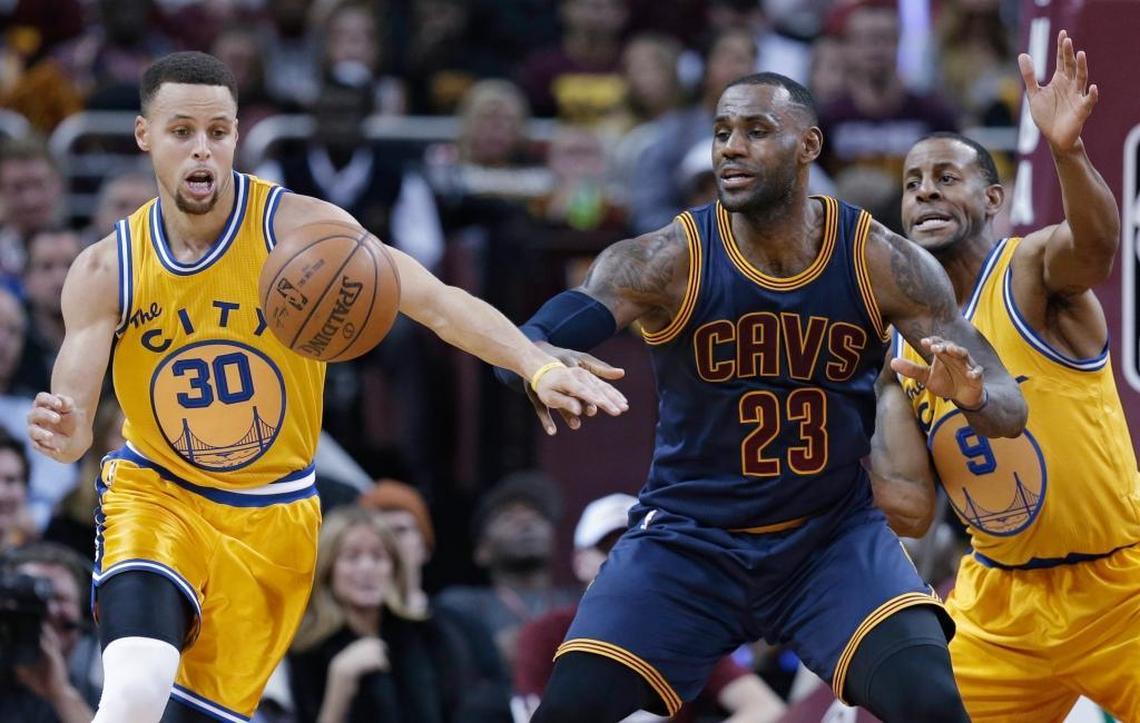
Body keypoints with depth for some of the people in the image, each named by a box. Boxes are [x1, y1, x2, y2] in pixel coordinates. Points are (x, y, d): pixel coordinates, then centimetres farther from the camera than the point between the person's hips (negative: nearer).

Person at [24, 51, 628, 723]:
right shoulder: (104, 271, -9)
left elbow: (438, 301, -23)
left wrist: (539, 365, -39)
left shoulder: (298, 227, -15)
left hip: (273, 517, 1)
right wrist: (64, 433, -36)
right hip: (154, 494, -1)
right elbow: (74, 423, -10)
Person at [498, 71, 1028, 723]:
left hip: (834, 535, 0)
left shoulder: (883, 263, -11)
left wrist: (976, 395, -37)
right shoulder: (668, 262, -14)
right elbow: (522, 343, -28)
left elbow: (1011, 409, -11)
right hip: (689, 539, 0)